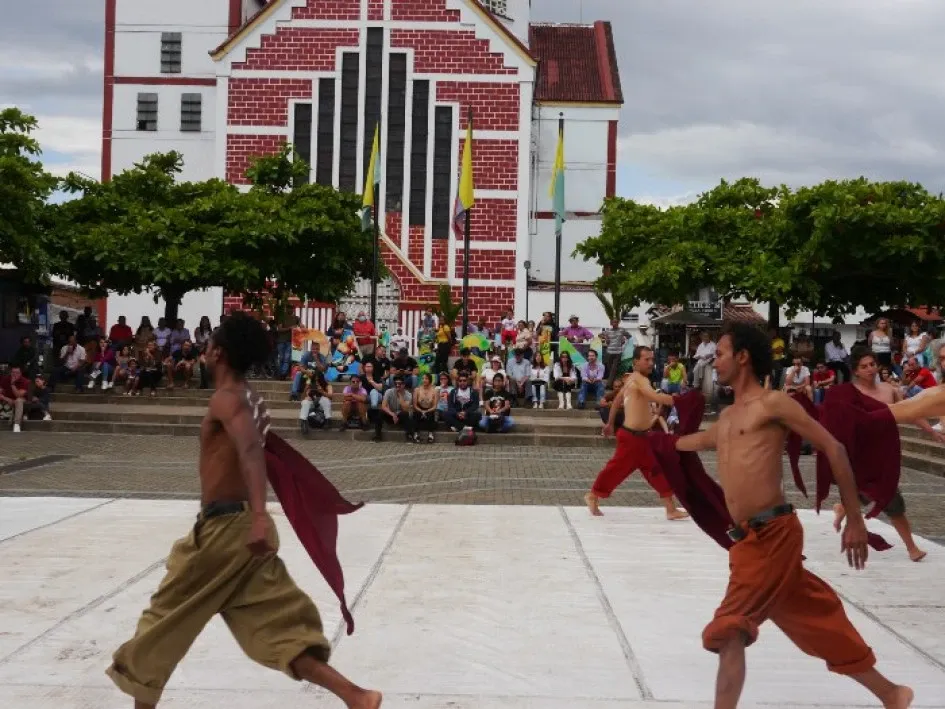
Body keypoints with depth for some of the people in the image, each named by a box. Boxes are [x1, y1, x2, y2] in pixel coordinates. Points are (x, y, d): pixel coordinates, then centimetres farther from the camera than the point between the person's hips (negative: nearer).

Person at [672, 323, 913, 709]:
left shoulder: (773, 403, -5)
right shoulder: (727, 417, 19)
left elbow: (834, 449, -5)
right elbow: (695, 441, 41)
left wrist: (855, 520, -7)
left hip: (772, 535, -7)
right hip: (750, 539, 7)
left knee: (728, 631, -12)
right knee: (818, 620, 14)